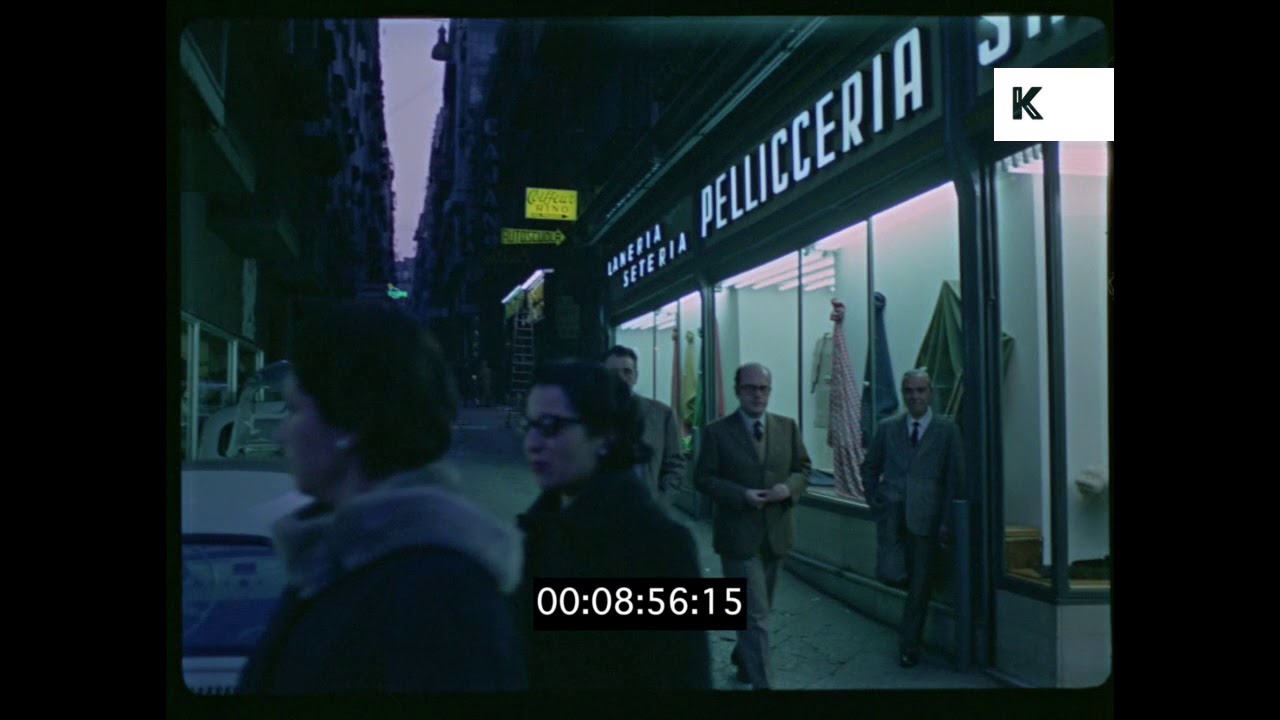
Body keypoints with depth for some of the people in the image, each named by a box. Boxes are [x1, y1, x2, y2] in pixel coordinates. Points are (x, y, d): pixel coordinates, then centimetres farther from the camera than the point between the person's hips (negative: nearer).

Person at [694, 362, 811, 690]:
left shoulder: (787, 427, 5)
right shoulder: (717, 432, -7)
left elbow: (803, 468, 10)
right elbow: (703, 478, -8)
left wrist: (789, 488, -12)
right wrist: (741, 494, -20)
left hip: (776, 532, 5)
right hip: (738, 534, -5)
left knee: (757, 609, 20)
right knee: (755, 614, -6)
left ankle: (743, 659, 43)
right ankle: (762, 682, -1)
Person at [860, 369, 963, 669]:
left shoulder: (947, 430, 3)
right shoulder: (888, 428, 9)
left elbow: (955, 476, 2)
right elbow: (869, 467, 17)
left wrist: (946, 520, -4)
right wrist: (874, 501, 5)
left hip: (926, 518, -1)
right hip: (892, 512, 1)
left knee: (920, 584, 2)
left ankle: (908, 647, 16)